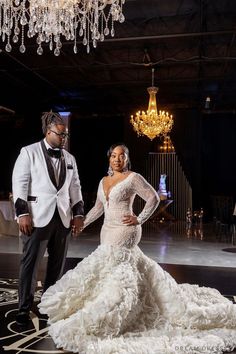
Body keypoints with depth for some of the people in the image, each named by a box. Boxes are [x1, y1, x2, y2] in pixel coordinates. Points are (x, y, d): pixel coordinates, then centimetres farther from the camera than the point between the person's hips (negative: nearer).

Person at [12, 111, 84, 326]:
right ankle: (24, 309, 13)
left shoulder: (69, 158, 15)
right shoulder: (29, 152, 1)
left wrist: (78, 213, 6)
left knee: (57, 264, 11)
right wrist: (22, 212, -12)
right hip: (38, 216, -5)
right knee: (30, 264, 1)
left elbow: (75, 187, 14)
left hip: (63, 217, 5)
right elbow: (19, 183, -5)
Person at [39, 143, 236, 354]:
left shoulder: (133, 178, -7)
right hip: (108, 231, 8)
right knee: (109, 271, 11)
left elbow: (153, 198, -6)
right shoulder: (103, 181, 13)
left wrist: (140, 219, -12)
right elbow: (98, 208, 21)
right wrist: (81, 223, 16)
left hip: (125, 232, -7)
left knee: (116, 272, -6)